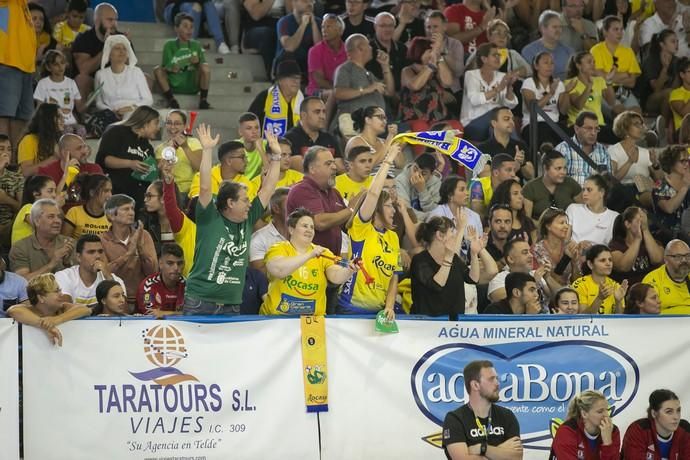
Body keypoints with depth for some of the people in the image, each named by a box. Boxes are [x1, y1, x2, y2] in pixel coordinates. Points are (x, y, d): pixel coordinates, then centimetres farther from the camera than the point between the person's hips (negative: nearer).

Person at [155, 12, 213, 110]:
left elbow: (204, 69, 4)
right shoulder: (170, 45, 1)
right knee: (158, 70, -24)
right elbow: (165, 68, -4)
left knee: (205, 67, -22)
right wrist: (171, 69, -26)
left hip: (192, 86, 1)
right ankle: (171, 100, -14)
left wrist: (197, 63, -18)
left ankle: (203, 100, -14)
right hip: (173, 86, -1)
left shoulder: (196, 45, 6)